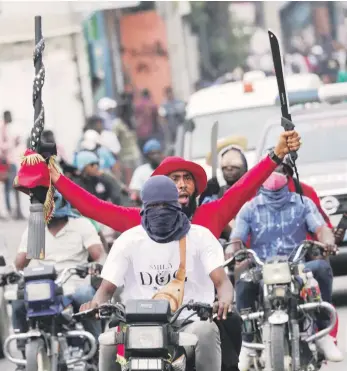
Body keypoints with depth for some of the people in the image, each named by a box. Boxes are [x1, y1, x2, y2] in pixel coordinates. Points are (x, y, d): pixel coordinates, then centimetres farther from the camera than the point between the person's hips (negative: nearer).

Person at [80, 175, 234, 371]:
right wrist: (95, 304, -20)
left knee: (206, 331, -35)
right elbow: (108, 287, 7)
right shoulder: (129, 240, 8)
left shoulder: (200, 237, 4)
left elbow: (221, 280, -7)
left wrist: (225, 300, -34)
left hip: (189, 323, -1)